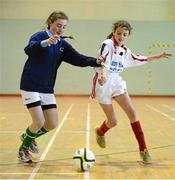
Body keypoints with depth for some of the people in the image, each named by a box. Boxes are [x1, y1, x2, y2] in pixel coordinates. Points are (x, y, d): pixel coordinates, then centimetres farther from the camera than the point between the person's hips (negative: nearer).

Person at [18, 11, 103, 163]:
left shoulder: (63, 44, 7)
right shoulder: (40, 36, -10)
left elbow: (79, 59, -2)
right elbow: (29, 49, -31)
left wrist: (97, 61, -21)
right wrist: (46, 42, -51)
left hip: (47, 89, 6)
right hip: (30, 86, -6)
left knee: (52, 124, 4)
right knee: (39, 122, -12)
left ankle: (29, 136, 33)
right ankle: (23, 149, 15)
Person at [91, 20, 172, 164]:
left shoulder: (125, 51, 10)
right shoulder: (107, 44, -11)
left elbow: (139, 59, 25)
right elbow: (102, 60, -29)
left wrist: (158, 57, 24)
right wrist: (103, 73, -48)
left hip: (117, 83, 5)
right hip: (103, 84, -5)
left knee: (132, 112, -10)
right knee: (113, 122, -1)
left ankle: (143, 149, -3)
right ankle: (100, 132, 36)